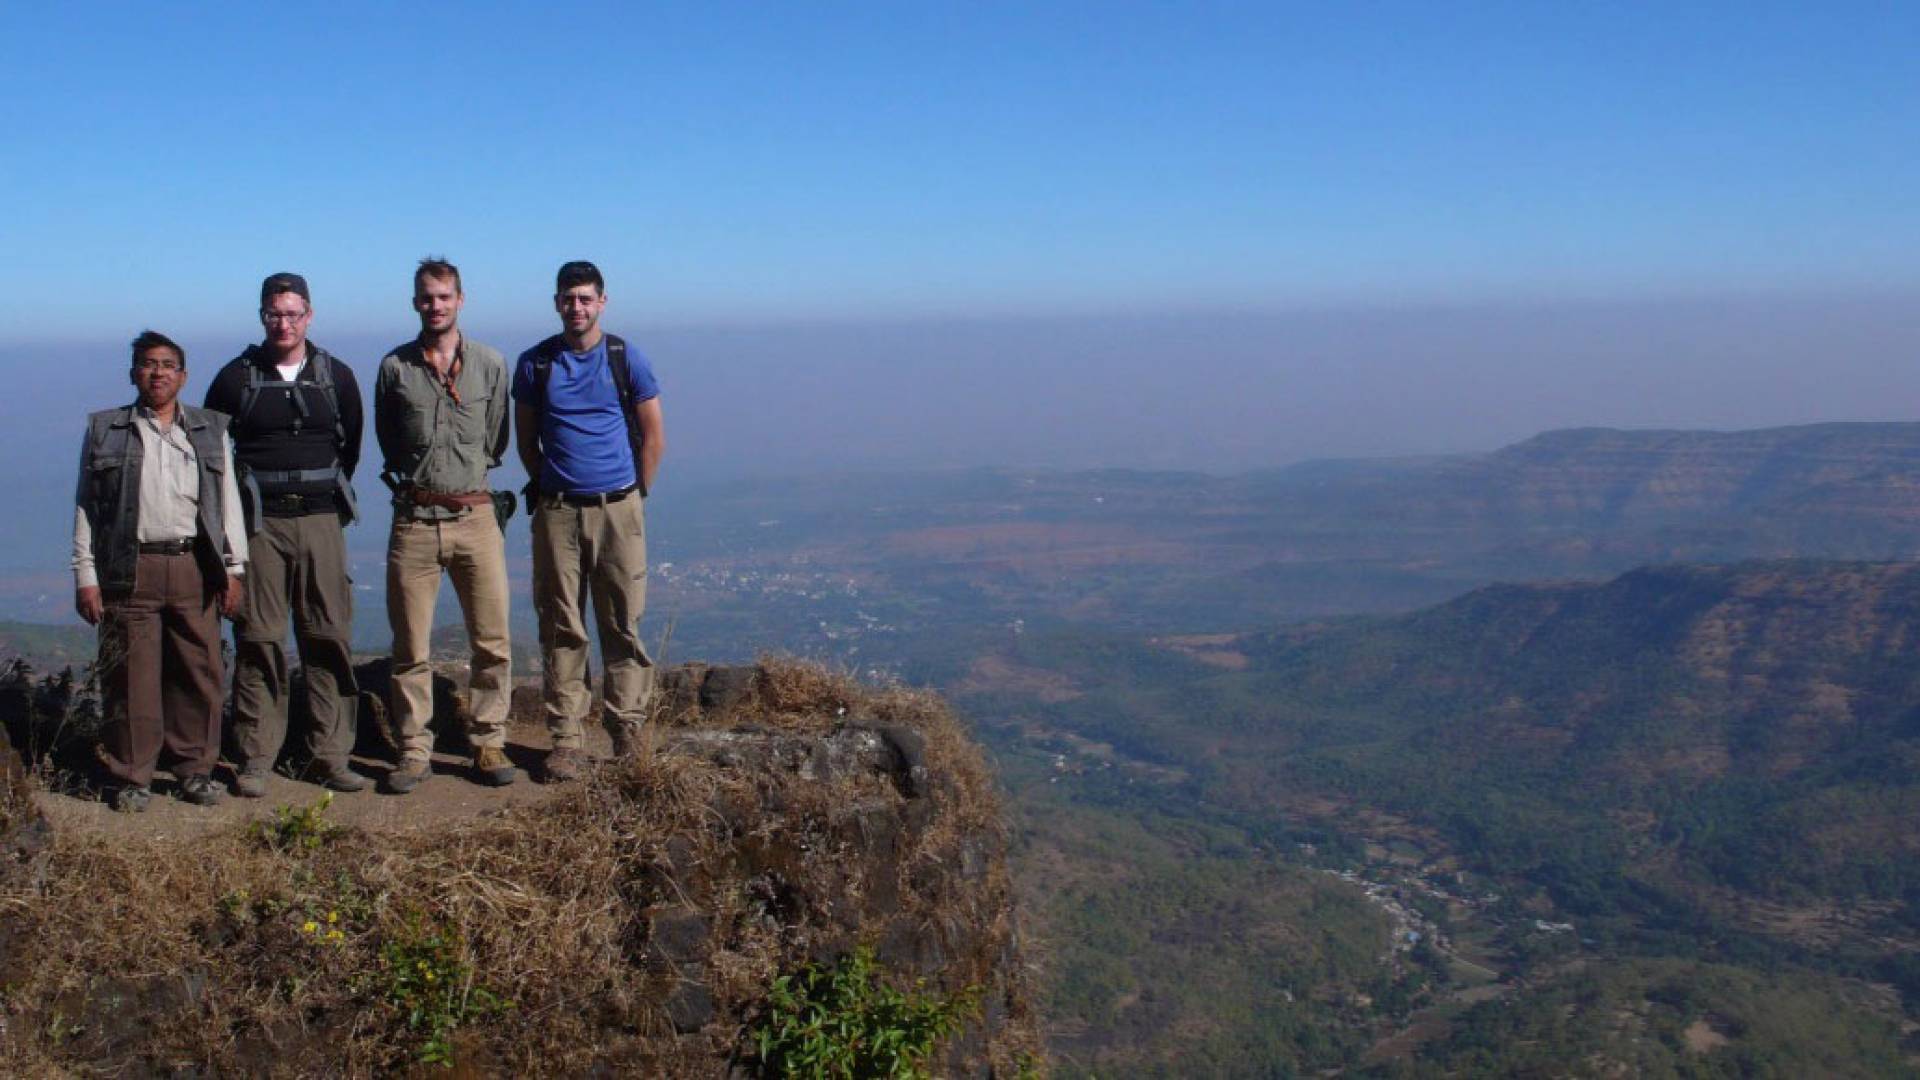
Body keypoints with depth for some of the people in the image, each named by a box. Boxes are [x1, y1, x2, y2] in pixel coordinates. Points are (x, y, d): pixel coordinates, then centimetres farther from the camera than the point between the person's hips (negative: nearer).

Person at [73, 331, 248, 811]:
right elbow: (86, 507, 7)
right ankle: (131, 777, 9)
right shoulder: (105, 430, 9)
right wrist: (86, 576, 1)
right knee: (132, 678, -1)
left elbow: (228, 500, 14)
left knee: (199, 672, 2)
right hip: (130, 570, -1)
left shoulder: (210, 430, 14)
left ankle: (196, 769, 14)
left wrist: (233, 568, 7)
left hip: (195, 569, 2)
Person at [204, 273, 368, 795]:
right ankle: (254, 761, 4)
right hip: (260, 523, -1)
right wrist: (239, 501, 9)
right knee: (259, 641, -2)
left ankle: (330, 757, 6)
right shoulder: (237, 377, 4)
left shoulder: (336, 376, 9)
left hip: (321, 520, 1)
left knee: (329, 638, 0)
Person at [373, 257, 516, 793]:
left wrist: (464, 472, 11)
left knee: (492, 642, 2)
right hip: (414, 518, 0)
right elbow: (388, 442, 15)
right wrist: (418, 476, 12)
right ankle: (415, 752, 13)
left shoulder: (491, 363, 5)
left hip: (475, 515, 0)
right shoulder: (395, 366, 5)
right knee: (411, 647, 3)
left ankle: (488, 744, 14)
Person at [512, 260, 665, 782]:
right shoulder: (534, 364, 5)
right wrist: (549, 489, 13)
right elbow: (526, 440, 14)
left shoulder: (626, 360, 2)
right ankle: (565, 739, 7)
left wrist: (634, 498, 9)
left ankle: (627, 732, 10)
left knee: (623, 626, 1)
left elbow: (653, 438, 7)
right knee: (561, 628, 1)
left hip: (618, 509, -1)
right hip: (556, 513, 1)